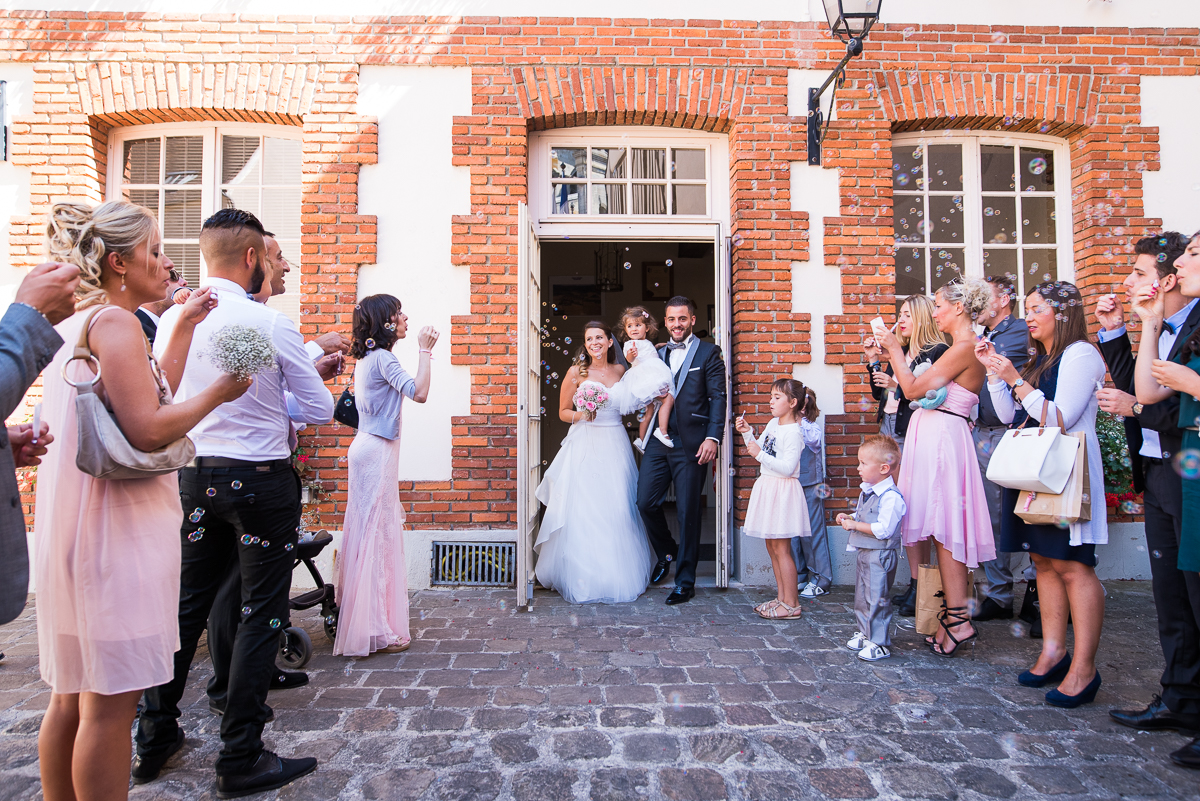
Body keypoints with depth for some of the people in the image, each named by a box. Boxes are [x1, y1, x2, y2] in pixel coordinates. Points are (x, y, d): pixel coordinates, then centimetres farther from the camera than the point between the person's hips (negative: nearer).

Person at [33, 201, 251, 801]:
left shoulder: (72, 324, 15)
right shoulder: (115, 322, -14)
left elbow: (150, 395, 17)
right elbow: (147, 430, -22)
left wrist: (181, 329, 18)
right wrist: (218, 392, -10)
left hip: (73, 525, 10)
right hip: (117, 529, -10)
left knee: (73, 694, 18)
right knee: (110, 701, 0)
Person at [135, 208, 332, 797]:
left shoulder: (170, 320, 2)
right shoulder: (272, 324, -14)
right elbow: (321, 410, -8)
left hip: (195, 476, 6)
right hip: (261, 480, -6)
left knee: (187, 601, 18)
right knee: (262, 614, 4)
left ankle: (155, 738, 33)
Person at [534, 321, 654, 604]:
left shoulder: (620, 371, 10)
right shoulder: (577, 372, 0)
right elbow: (563, 412, 5)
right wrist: (581, 415, -16)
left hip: (615, 447, 3)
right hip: (584, 446, -3)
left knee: (618, 510, 2)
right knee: (583, 510, -4)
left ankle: (619, 576, 16)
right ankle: (584, 578, 8)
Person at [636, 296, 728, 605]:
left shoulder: (709, 352, 2)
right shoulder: (657, 354, 17)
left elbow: (717, 397, -4)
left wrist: (713, 437, -15)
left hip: (691, 443, -4)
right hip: (658, 441, 4)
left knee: (688, 512, 2)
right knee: (645, 501, 0)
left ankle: (685, 582, 15)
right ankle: (666, 552, 29)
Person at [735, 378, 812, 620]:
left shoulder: (793, 432, -17)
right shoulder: (773, 423, 10)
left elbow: (788, 467, -23)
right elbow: (759, 448, 18)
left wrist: (760, 455, -24)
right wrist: (747, 433, 4)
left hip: (783, 490, -9)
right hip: (767, 487, 9)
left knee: (781, 548, -3)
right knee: (772, 546, 14)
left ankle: (791, 604, 7)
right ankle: (782, 597, 24)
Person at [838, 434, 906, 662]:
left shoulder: (891, 497, -22)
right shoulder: (867, 491, 8)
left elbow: (883, 529, -26)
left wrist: (855, 525, -20)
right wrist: (848, 518, 5)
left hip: (880, 555, -10)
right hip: (863, 551, 10)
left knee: (877, 599, -2)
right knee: (862, 596, 18)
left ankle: (879, 643, 8)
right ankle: (865, 633, 32)